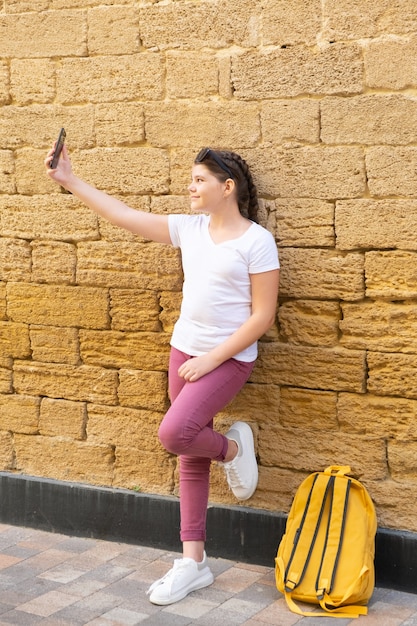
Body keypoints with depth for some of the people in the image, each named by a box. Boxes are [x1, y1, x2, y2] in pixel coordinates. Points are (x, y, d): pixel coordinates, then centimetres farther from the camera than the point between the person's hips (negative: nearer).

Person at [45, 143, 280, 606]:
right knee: (190, 456, 9)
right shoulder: (189, 228, 4)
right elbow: (123, 215, 6)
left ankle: (233, 447, 9)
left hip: (229, 358, -6)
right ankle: (193, 562, 18)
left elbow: (263, 315, -14)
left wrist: (212, 358, -16)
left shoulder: (256, 241, -12)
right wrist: (69, 180, 3)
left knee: (173, 433, -24)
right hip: (185, 352, 6)